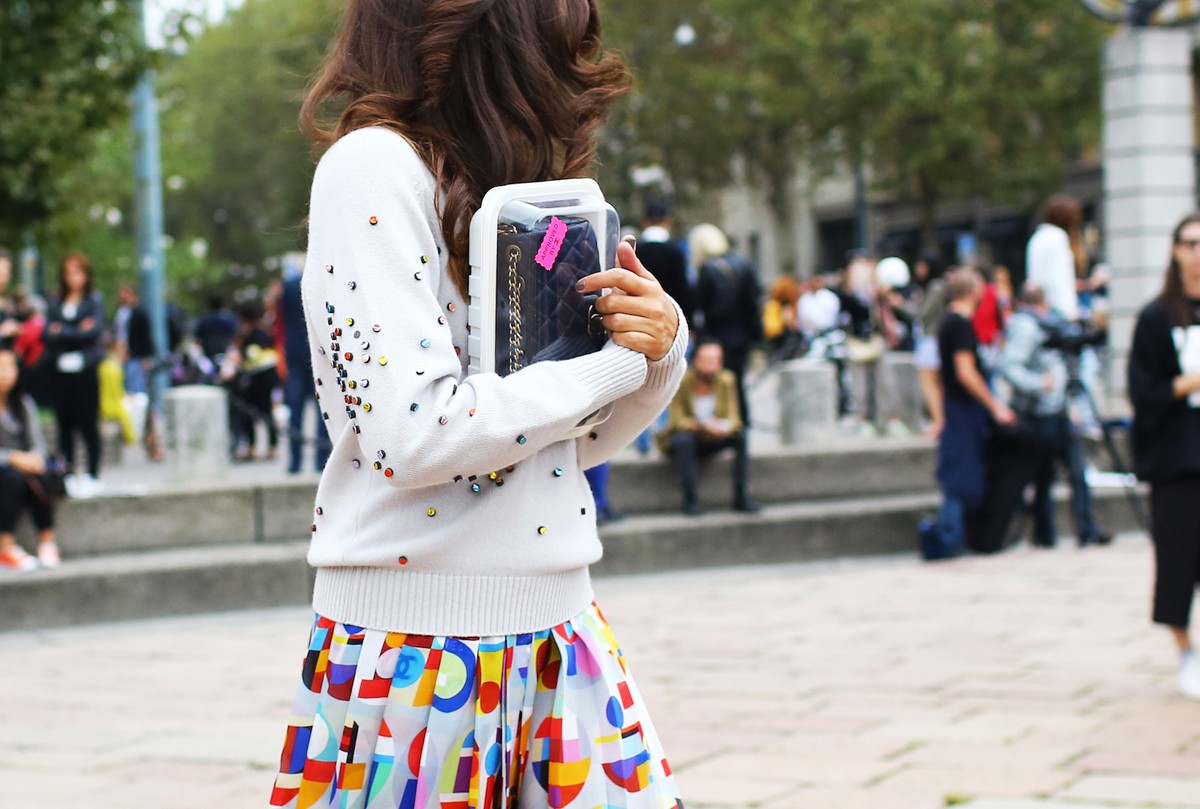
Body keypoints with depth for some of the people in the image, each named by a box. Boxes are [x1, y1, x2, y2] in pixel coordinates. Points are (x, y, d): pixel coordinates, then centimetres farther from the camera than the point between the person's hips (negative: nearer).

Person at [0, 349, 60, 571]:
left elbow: (38, 441, 6)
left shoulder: (23, 403, 10)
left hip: (23, 463, 4)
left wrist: (35, 457, -17)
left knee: (40, 478, -29)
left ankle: (47, 541, -28)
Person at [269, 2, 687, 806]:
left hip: (561, 630, 7)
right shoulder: (375, 166, -11)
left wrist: (661, 347, -2)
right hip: (418, 643, -7)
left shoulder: (507, 184, 14)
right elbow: (412, 433, -21)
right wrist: (615, 362, -11)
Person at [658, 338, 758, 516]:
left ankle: (742, 498, -21)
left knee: (741, 436, -21)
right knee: (683, 439, -36)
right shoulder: (682, 381, -18)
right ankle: (691, 500, -31)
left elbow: (733, 417, -7)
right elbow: (678, 420, -20)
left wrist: (725, 427, -31)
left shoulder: (726, 380, -6)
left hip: (710, 441, 4)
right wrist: (702, 426, -39)